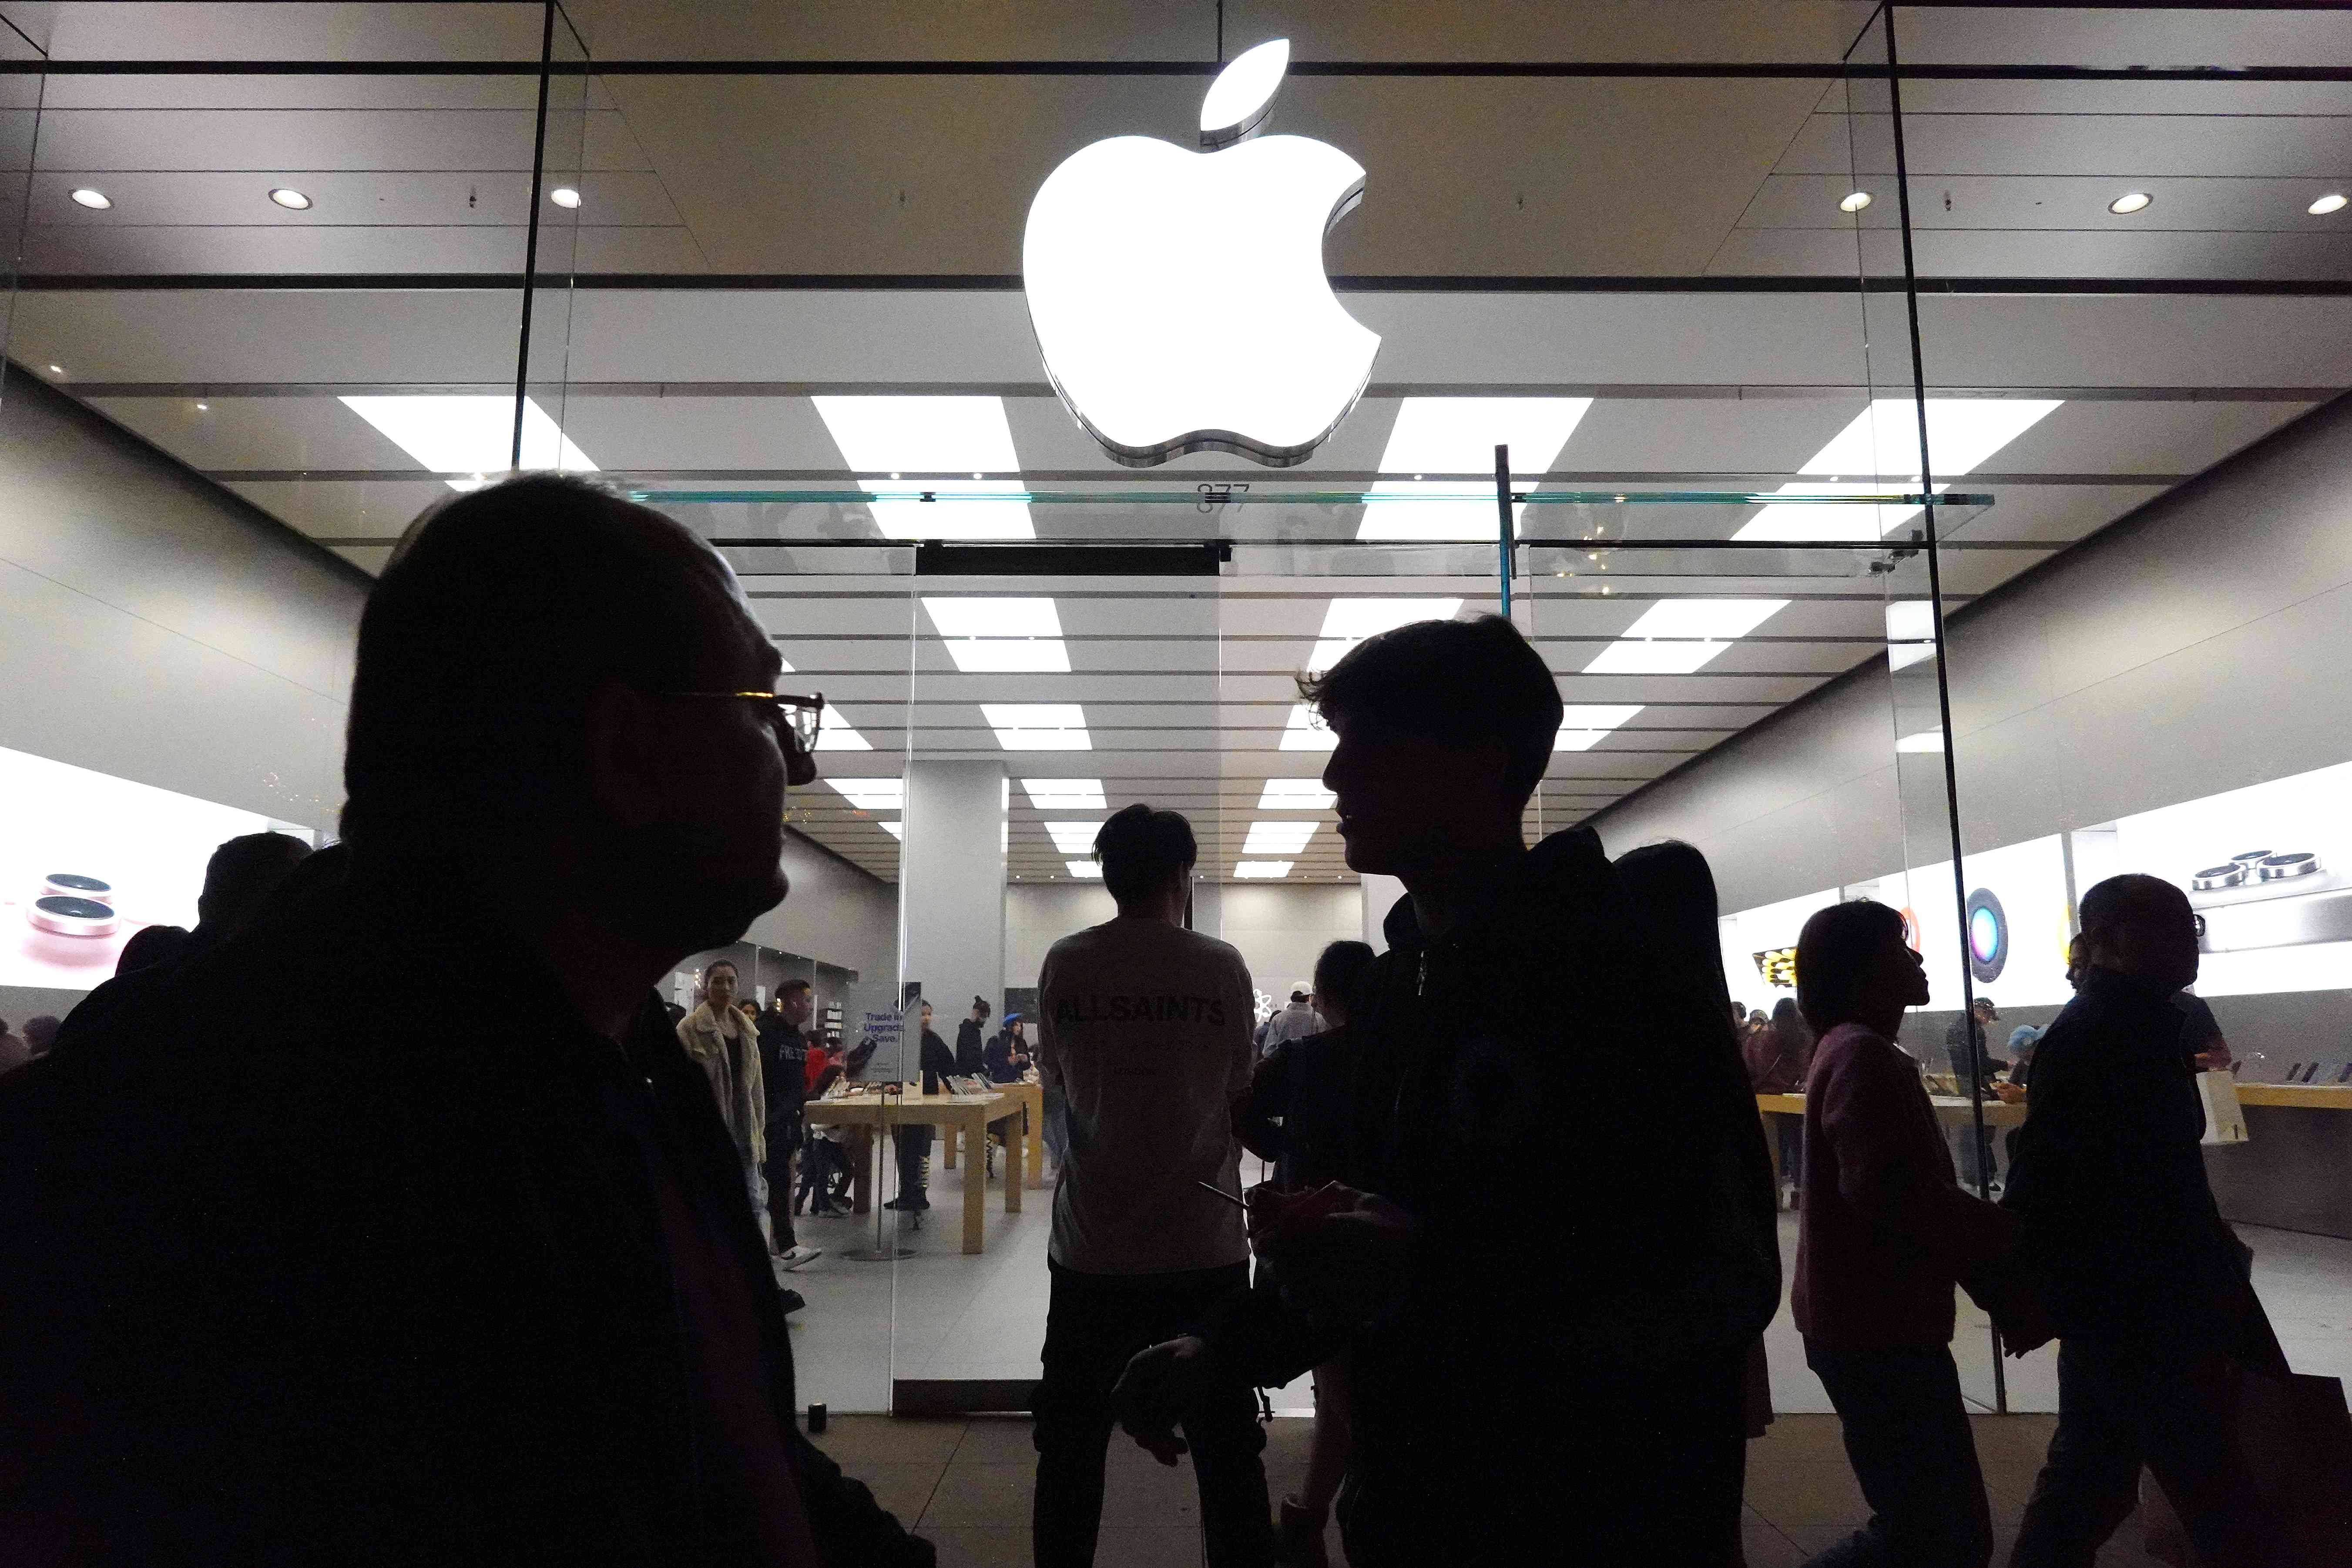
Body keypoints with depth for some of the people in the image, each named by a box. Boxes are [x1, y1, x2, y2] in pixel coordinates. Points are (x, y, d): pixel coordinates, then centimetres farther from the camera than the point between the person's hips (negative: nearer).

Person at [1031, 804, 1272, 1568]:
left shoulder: (1064, 965, -4)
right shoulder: (1220, 966, -7)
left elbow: (1054, 1076, 8)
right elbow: (1238, 1085, 3)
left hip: (1091, 1246, 1)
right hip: (1204, 1245, -1)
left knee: (1071, 1447, 15)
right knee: (1226, 1448, 12)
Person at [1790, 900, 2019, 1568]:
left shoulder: (1858, 1051, 17)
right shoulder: (1863, 1057, -17)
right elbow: (1890, 1191, -30)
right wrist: (2009, 1235, -17)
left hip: (1879, 1323, 11)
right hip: (1876, 1330, -11)